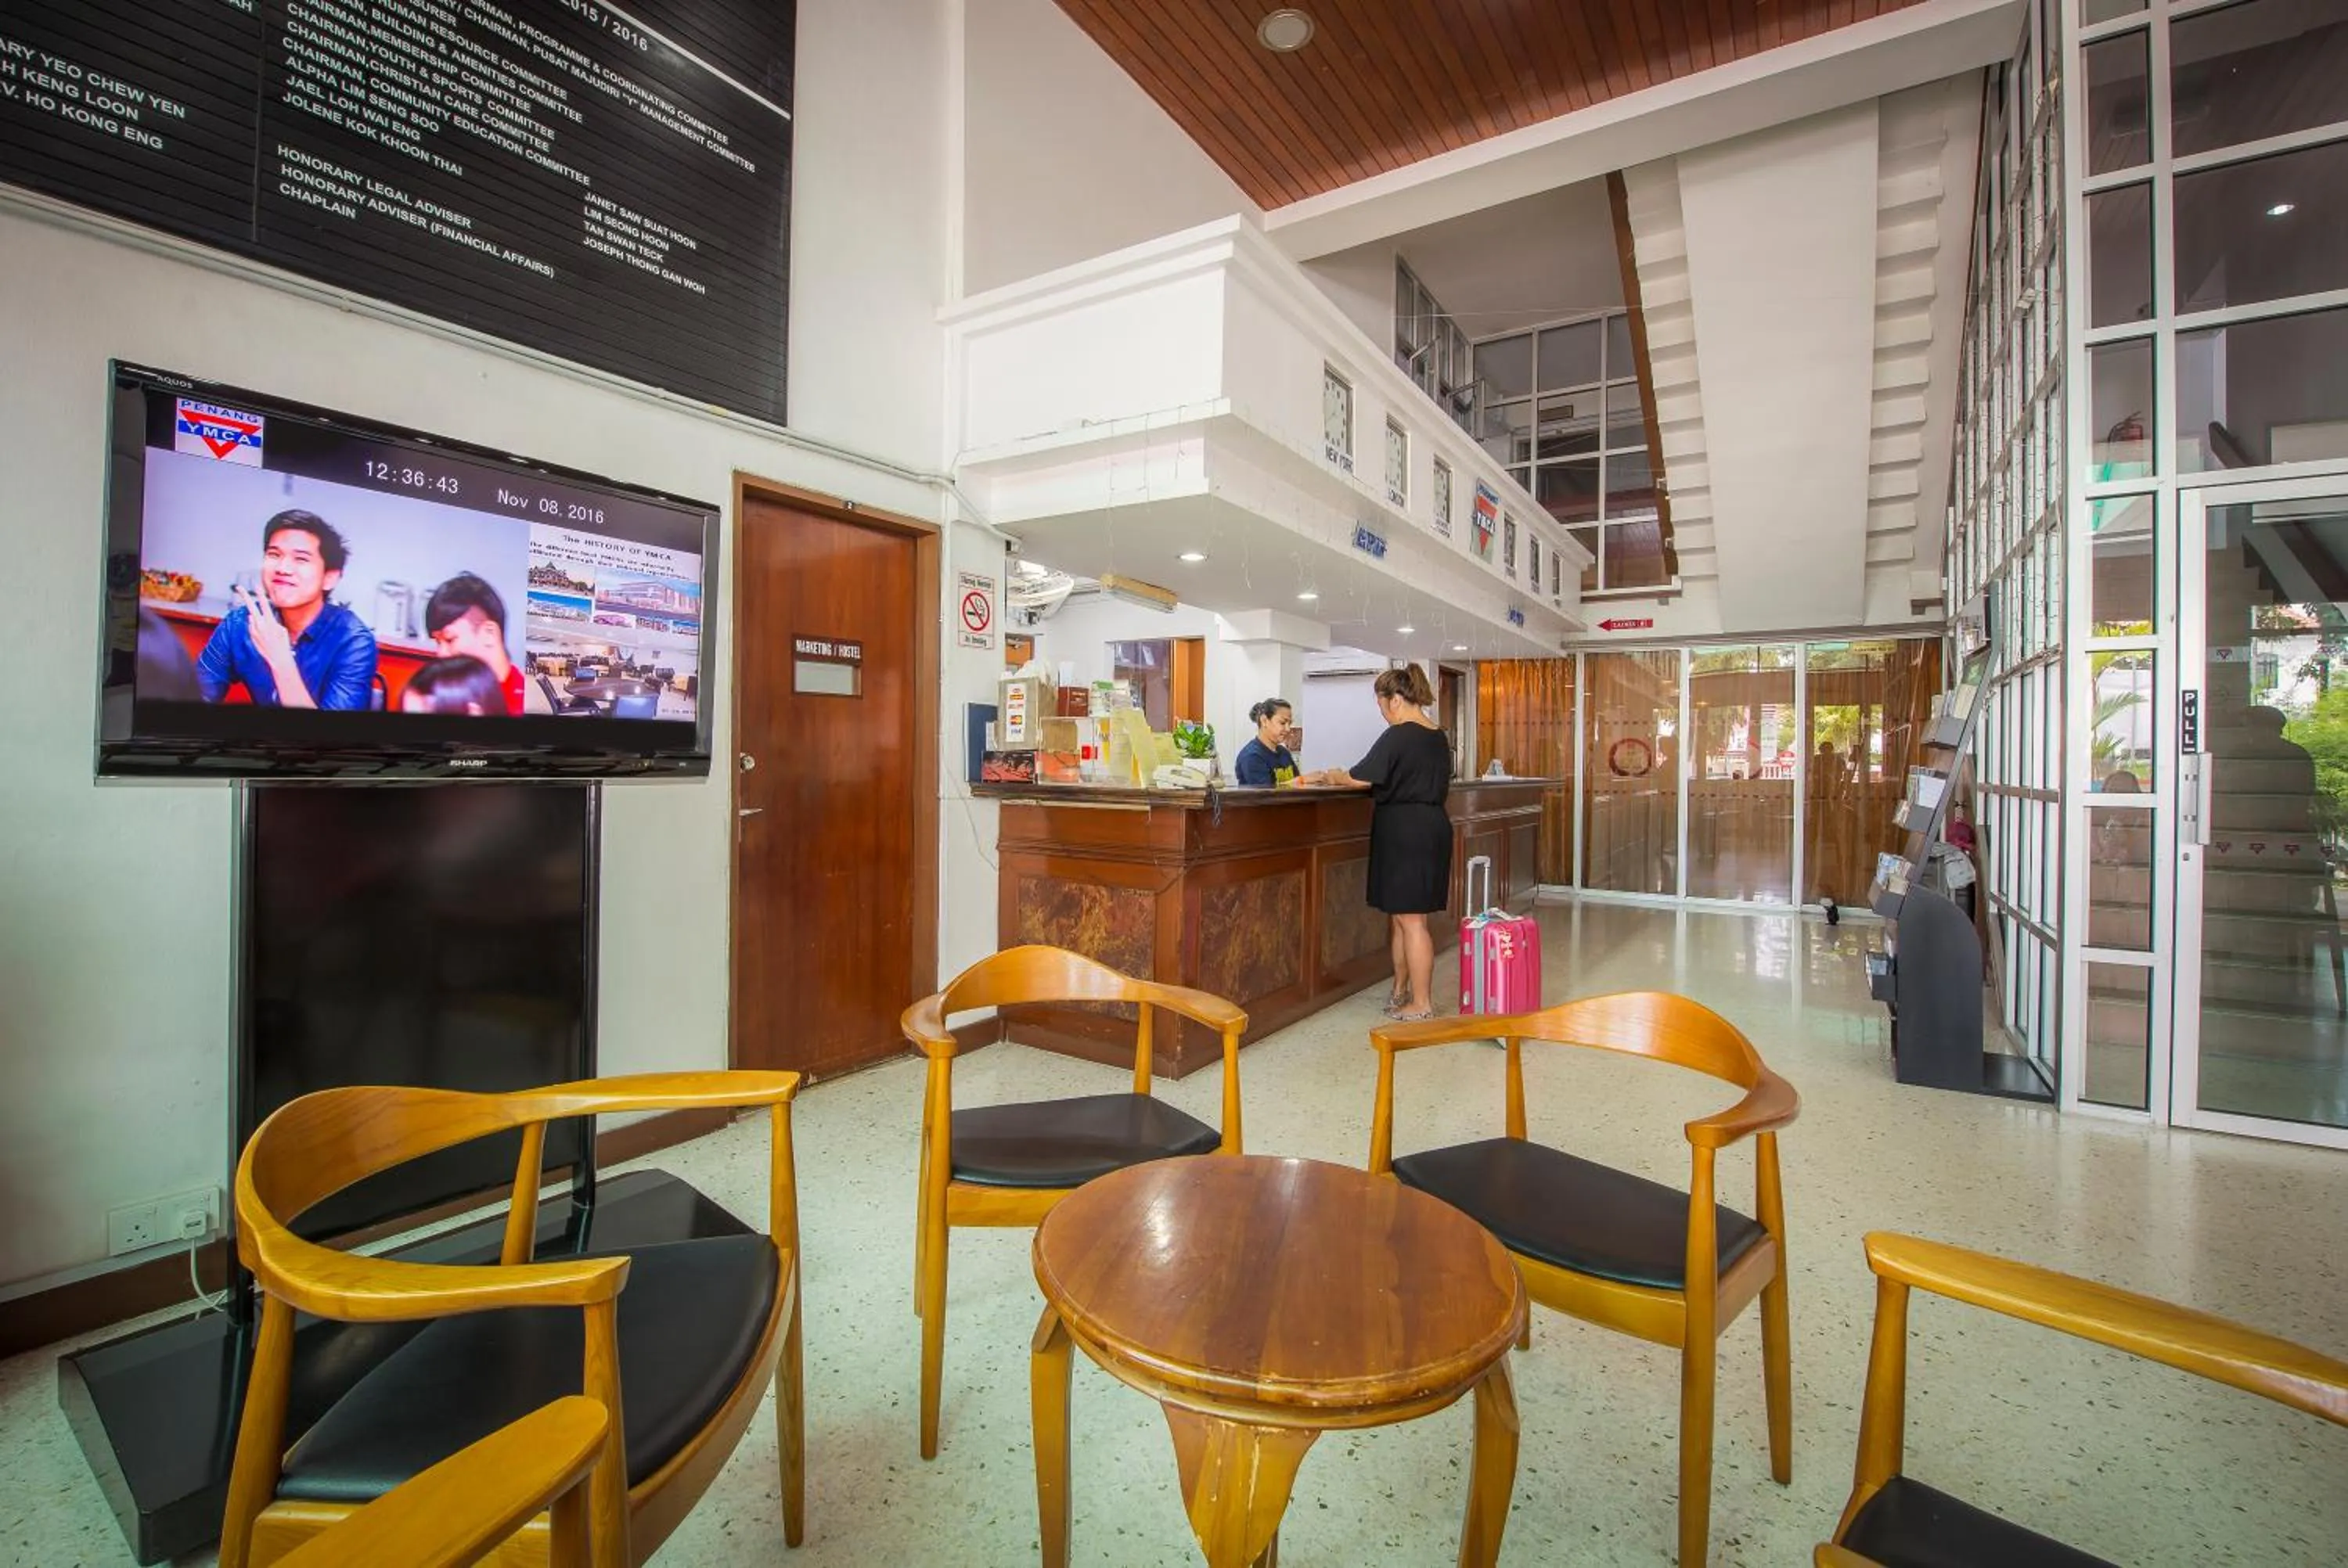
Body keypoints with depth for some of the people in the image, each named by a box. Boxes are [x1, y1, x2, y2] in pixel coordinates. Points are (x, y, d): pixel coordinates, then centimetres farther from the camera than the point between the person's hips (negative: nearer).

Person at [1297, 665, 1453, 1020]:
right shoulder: (1438, 737, 13)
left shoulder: (1399, 736, -15)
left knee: (1410, 919, -2)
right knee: (1401, 915, 16)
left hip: (1404, 833, -9)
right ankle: (1401, 991, 25)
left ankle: (1422, 1004, 4)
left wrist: (1324, 776, 2)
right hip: (1432, 827, 9)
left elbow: (1361, 778, -15)